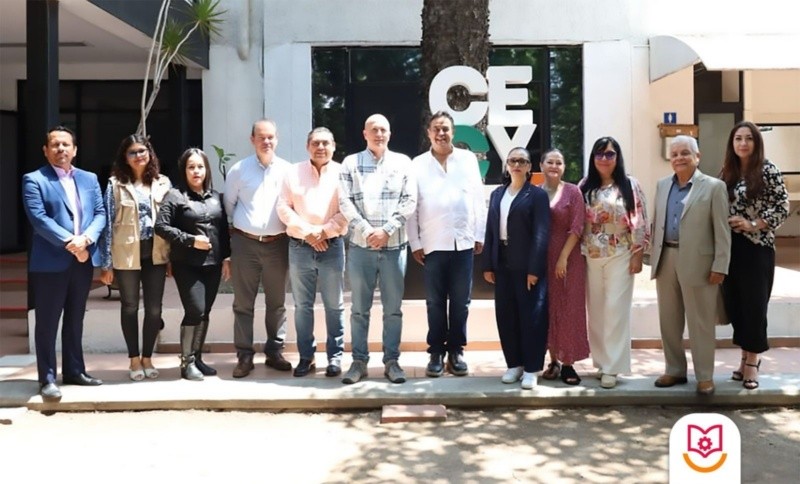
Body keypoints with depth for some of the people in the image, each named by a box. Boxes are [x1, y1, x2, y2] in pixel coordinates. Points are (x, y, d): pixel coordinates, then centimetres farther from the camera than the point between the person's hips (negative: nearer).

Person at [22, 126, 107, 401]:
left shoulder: (89, 179, 14)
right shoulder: (34, 180, -2)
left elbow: (100, 214, 6)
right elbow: (38, 218, -14)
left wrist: (86, 239, -12)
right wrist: (69, 242, -20)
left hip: (83, 260, 5)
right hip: (50, 262, -5)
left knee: (75, 319, 14)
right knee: (47, 322, 1)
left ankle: (74, 371, 23)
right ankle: (47, 379, 6)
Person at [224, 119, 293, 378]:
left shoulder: (287, 170, 2)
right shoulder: (238, 170, 2)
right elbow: (228, 206, 8)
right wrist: (233, 232, 6)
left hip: (277, 244, 1)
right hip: (245, 243, -1)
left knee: (277, 302, 9)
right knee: (243, 303, 3)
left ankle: (274, 352, 20)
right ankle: (244, 356, 10)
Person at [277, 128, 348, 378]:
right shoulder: (294, 172, 6)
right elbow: (284, 207, 1)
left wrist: (324, 231, -13)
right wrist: (307, 233, -10)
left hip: (332, 246, -1)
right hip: (299, 247, 2)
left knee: (334, 305, 4)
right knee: (302, 305, 7)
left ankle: (335, 356, 13)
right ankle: (306, 356, 16)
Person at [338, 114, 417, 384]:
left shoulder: (403, 162, 7)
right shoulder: (351, 163, 5)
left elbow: (409, 201, 0)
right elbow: (345, 202, -2)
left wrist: (386, 230, -10)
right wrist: (367, 231, -12)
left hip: (395, 245, 0)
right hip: (360, 245, 0)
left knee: (393, 308, 5)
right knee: (359, 308, 6)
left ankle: (391, 361, 15)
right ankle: (359, 361, 15)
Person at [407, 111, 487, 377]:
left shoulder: (468, 159, 5)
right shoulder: (417, 164, 3)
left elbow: (479, 199, 6)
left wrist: (479, 235, 2)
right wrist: (415, 243, -2)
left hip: (463, 242, 1)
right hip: (432, 244, -1)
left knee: (461, 301, 7)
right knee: (435, 302, 6)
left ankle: (456, 350, 18)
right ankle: (436, 352, 15)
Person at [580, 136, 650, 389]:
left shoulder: (629, 185, -1)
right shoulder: (585, 186, 7)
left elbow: (640, 221, -3)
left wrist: (638, 254, -8)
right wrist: (577, 253, 0)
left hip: (620, 255, -3)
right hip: (591, 256, 3)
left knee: (615, 310, -4)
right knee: (596, 311, 8)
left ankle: (612, 366, 1)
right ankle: (602, 361, 20)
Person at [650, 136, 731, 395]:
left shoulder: (714, 187, -4)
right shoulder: (662, 185, 11)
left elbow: (722, 231, -7)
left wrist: (720, 266, -12)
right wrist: (654, 257, 9)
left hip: (698, 263, -5)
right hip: (666, 260, 5)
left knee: (700, 323, 3)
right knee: (668, 321, 12)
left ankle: (705, 376, 15)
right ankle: (675, 370, 26)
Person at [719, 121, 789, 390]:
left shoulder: (768, 170, -6)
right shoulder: (727, 173, 8)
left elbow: (783, 208, -8)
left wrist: (753, 225, -15)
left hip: (757, 247, -5)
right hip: (730, 246, 5)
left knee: (754, 303, 0)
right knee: (734, 302, 7)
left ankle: (753, 360, 12)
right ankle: (746, 356, 22)